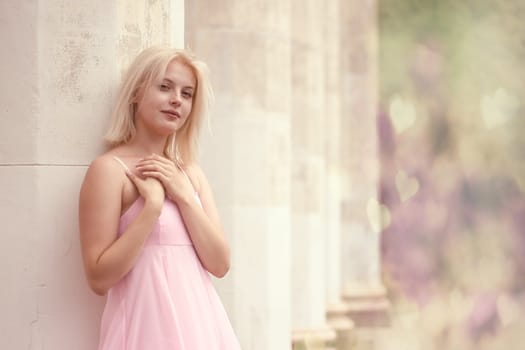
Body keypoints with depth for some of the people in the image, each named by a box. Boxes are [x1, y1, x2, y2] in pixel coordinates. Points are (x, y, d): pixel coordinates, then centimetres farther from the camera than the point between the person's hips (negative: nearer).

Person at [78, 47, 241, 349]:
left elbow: (220, 264, 2)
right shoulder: (109, 169, -8)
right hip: (149, 324, -5)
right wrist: (152, 204, -16)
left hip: (201, 322, 5)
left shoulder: (191, 173, 9)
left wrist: (184, 196, -7)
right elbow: (99, 278, -14)